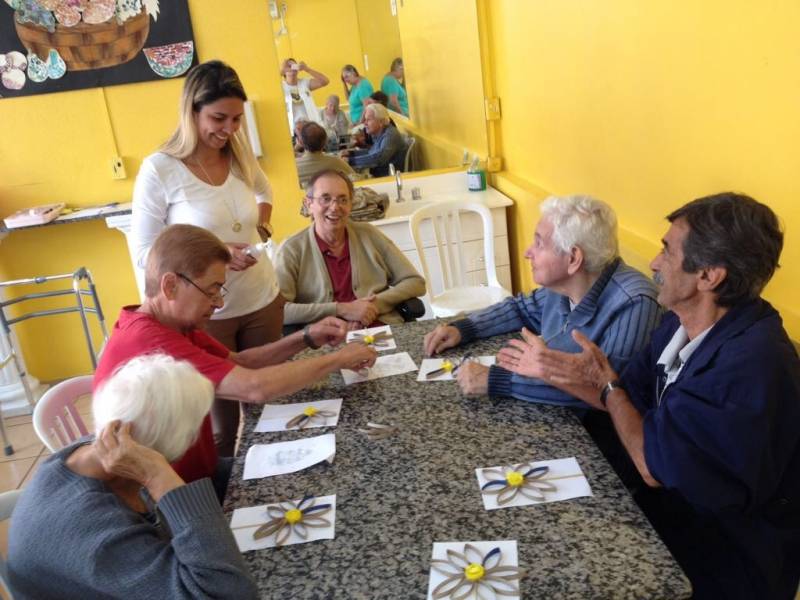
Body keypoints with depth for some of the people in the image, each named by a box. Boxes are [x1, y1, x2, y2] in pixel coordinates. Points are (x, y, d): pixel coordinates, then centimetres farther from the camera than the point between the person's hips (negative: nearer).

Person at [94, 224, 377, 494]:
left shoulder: (174, 323, 3)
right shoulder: (147, 341, -30)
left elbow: (237, 364, 9)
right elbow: (255, 387, -33)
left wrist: (306, 338, -5)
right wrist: (337, 359, -20)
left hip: (198, 472, 9)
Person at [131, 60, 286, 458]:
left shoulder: (241, 155, 0)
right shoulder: (160, 169, -14)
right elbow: (143, 252, -11)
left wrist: (262, 227, 4)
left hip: (263, 301, 5)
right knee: (221, 416, 9)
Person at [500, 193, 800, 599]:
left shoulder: (750, 366, -33)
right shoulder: (682, 323, -3)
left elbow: (654, 468, -26)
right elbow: (629, 401, 9)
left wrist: (603, 381, -15)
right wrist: (549, 372, 1)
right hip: (676, 505, 7)